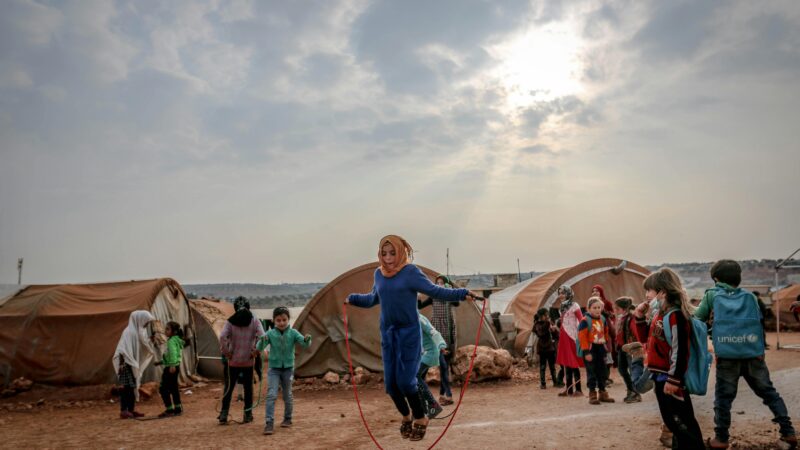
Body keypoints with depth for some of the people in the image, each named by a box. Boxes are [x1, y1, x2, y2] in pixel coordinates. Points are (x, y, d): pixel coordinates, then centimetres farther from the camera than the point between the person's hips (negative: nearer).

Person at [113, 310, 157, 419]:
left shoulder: (140, 331, 12)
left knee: (133, 387, 10)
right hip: (127, 364, -9)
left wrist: (150, 340, 1)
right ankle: (123, 411, -4)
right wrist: (122, 363, -26)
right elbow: (122, 349, -21)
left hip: (135, 364, 9)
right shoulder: (129, 331, -15)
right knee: (127, 387, -8)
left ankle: (131, 410, 14)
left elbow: (143, 348, 17)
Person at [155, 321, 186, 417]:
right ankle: (178, 409, 20)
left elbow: (173, 353, -29)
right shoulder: (176, 340, 15)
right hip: (175, 367, 10)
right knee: (173, 388, 15)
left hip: (170, 368, -10)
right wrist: (161, 362, 31)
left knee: (164, 388, -6)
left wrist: (172, 365, -38)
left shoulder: (171, 341, -15)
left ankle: (169, 410, -4)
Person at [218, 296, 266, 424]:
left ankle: (223, 414, 10)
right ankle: (248, 414, 13)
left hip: (233, 361, 0)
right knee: (248, 387, 10)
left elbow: (222, 337, -16)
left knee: (229, 387, 11)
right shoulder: (254, 320, -2)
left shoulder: (230, 321, -3)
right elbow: (262, 337, -14)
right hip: (248, 361, 0)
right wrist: (255, 352, -5)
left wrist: (226, 353, -6)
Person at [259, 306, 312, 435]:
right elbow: (259, 348, -15)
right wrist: (262, 341, -38)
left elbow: (305, 344, -18)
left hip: (288, 368, 1)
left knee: (287, 395, 13)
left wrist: (307, 340, -42)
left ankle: (287, 419, 31)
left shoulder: (293, 333, -8)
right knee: (271, 395, -10)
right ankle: (269, 423, -8)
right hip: (274, 368, -1)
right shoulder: (270, 333, -8)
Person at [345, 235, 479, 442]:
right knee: (390, 383, 6)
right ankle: (405, 415, 33)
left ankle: (420, 419, 16)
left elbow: (435, 291, -10)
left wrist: (462, 294, -20)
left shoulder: (411, 272, -10)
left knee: (405, 380, -9)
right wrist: (352, 298, 32)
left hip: (409, 333, -5)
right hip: (387, 334, 5)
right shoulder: (379, 274, 5)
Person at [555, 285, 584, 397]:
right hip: (564, 337, 7)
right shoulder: (563, 306, 15)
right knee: (566, 363, 9)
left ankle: (578, 390, 0)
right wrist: (557, 329, 5)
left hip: (572, 337, -7)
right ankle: (569, 389, 14)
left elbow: (582, 322, -12)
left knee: (573, 364, -5)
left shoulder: (574, 305, -7)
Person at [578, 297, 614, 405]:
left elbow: (606, 334, 17)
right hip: (591, 349, -6)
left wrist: (607, 347, 14)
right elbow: (582, 336, -17)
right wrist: (586, 352, -19)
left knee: (602, 371, 13)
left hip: (601, 349, 6)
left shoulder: (603, 320, 8)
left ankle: (602, 392, 23)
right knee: (591, 372, -1)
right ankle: (592, 394, 6)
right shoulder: (585, 321, -13)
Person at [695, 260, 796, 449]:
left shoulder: (711, 295, 7)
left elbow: (697, 320, 9)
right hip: (753, 354, 3)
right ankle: (788, 432, 20)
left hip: (727, 356, -2)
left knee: (723, 397, 7)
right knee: (769, 392, 17)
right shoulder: (749, 296, 14)